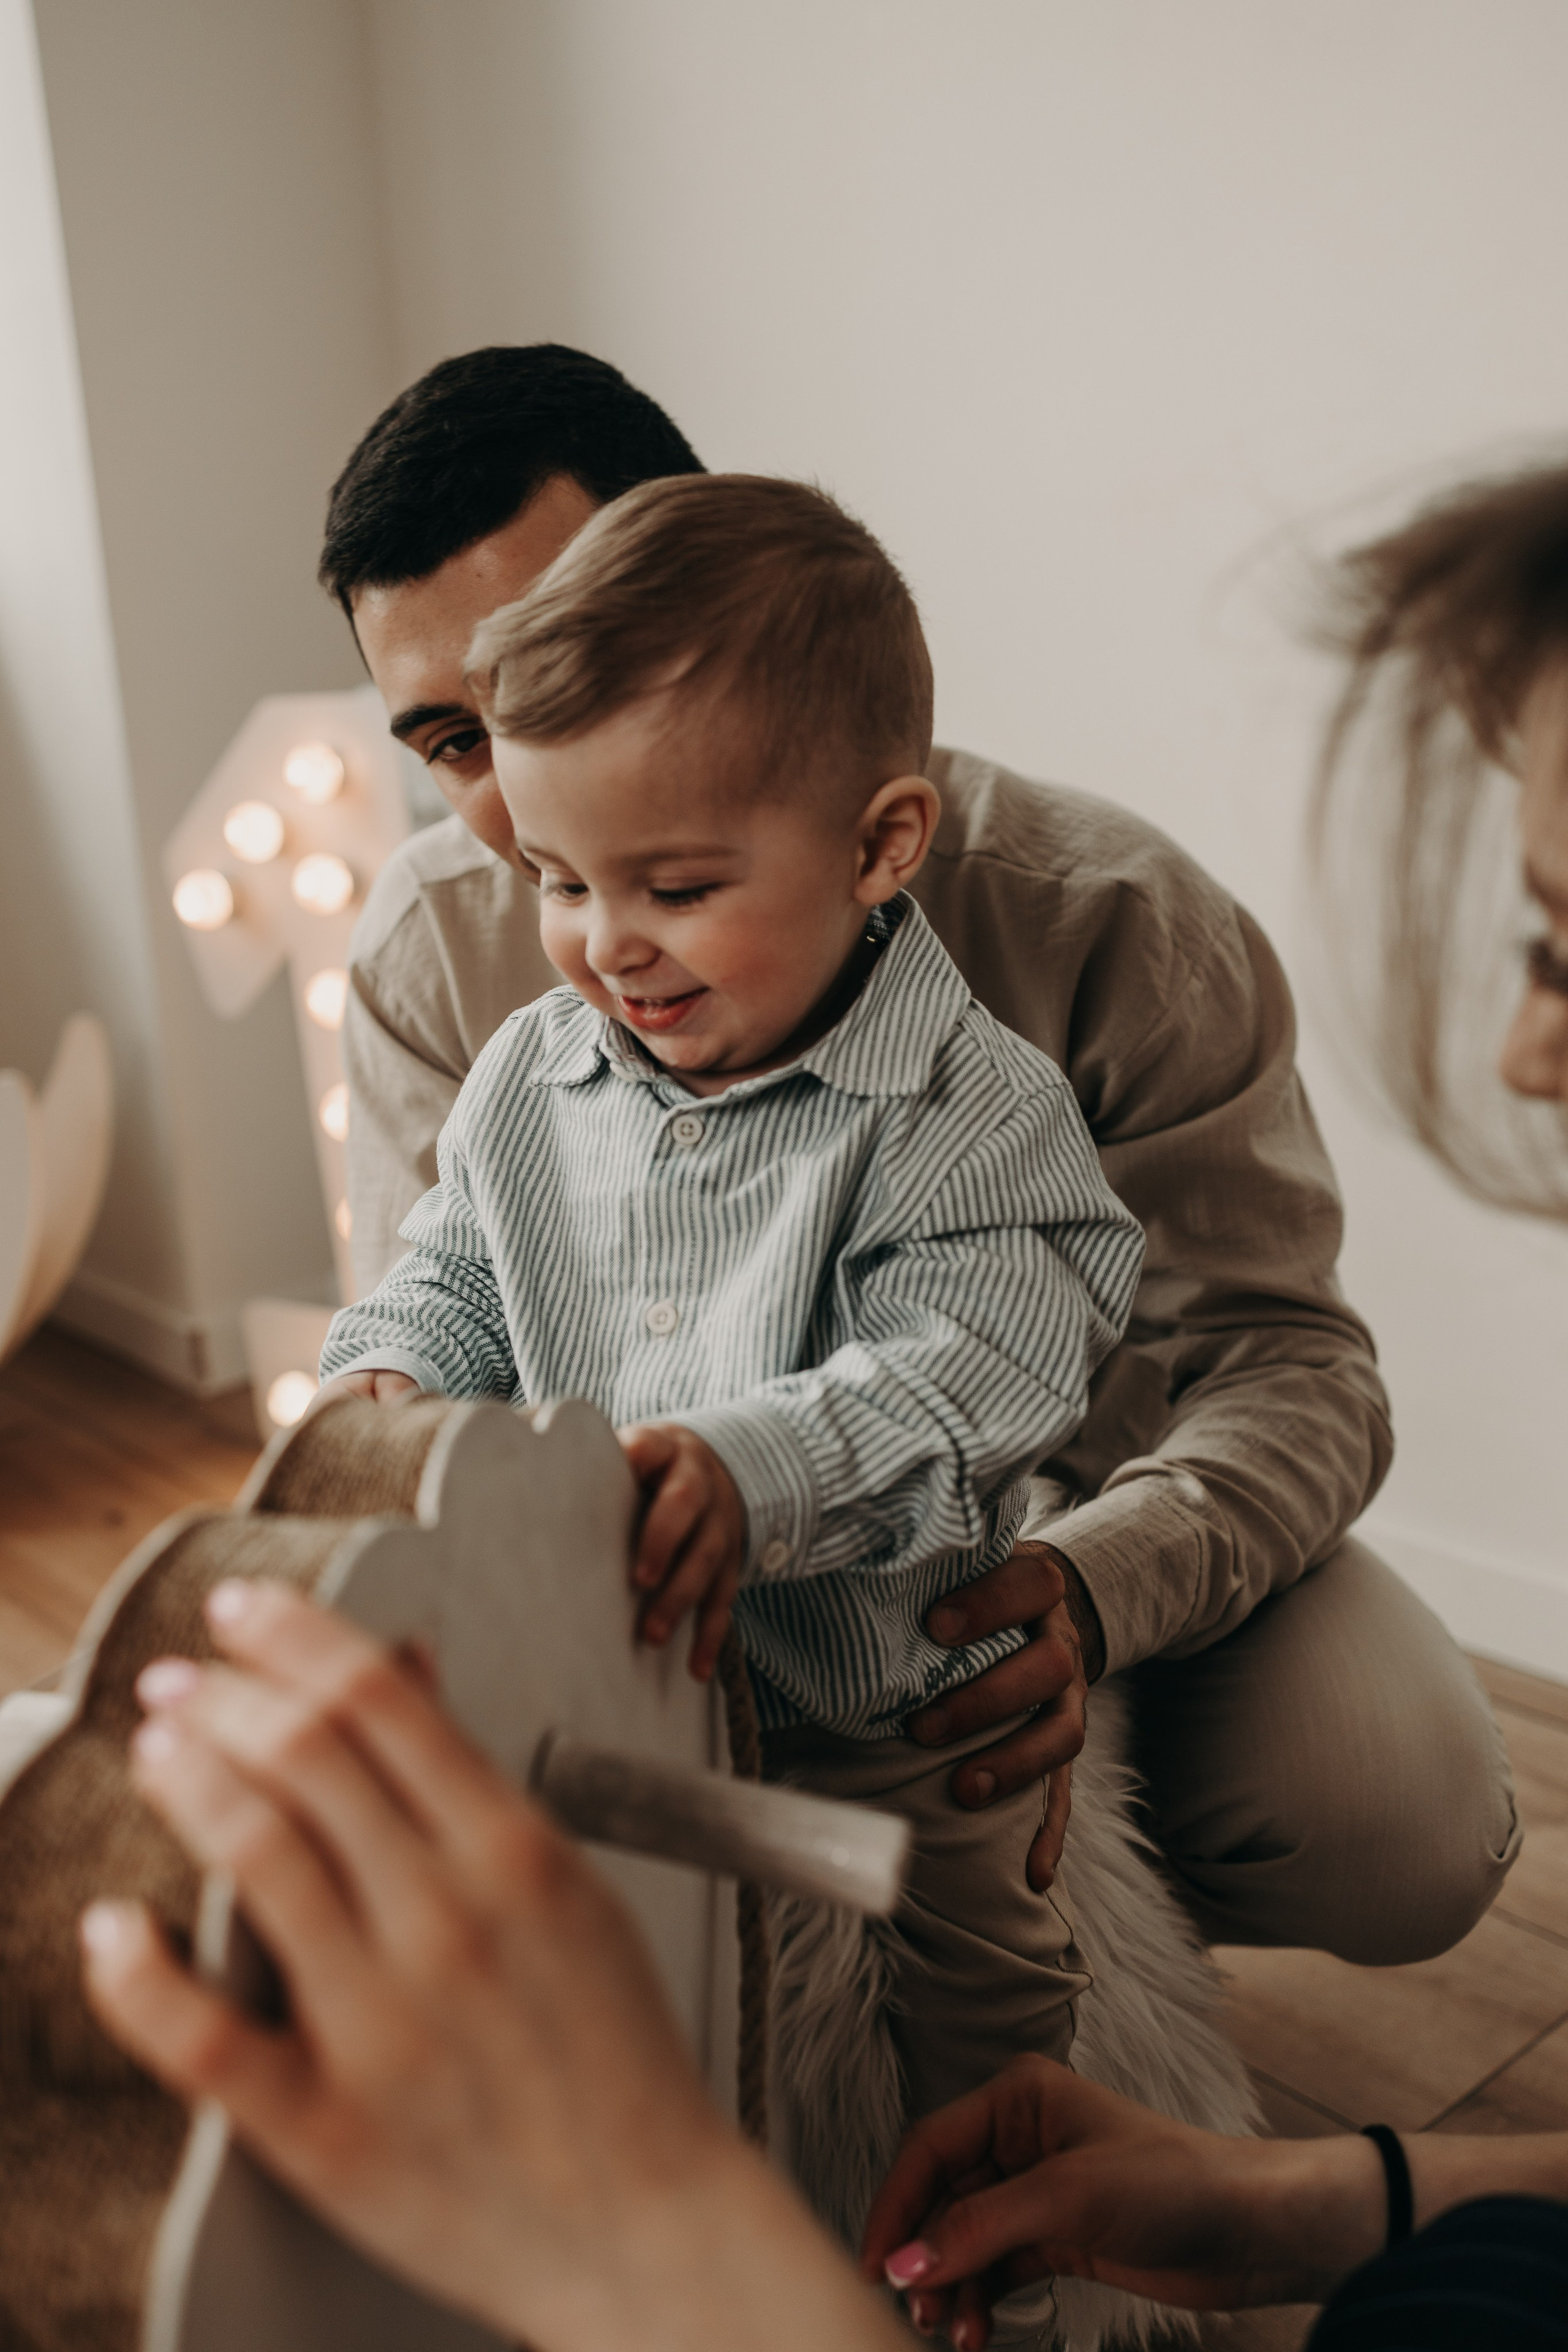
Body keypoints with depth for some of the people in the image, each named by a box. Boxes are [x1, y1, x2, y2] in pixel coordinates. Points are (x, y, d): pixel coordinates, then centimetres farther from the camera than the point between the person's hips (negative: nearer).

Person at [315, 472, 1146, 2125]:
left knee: (966, 2034, 18)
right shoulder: (529, 1080, -4)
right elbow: (457, 1276, 7)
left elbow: (972, 1378, -28)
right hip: (603, 1697, 5)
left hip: (894, 1725, -4)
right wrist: (388, 1382, -14)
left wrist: (758, 1470, -43)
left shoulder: (969, 1114, -21)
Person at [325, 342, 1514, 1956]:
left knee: (1403, 1833, -24)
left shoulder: (1106, 922, -24)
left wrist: (1086, 1586, -42)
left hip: (1077, 1512, -1)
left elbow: (1281, 1355, -20)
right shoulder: (430, 949, -13)